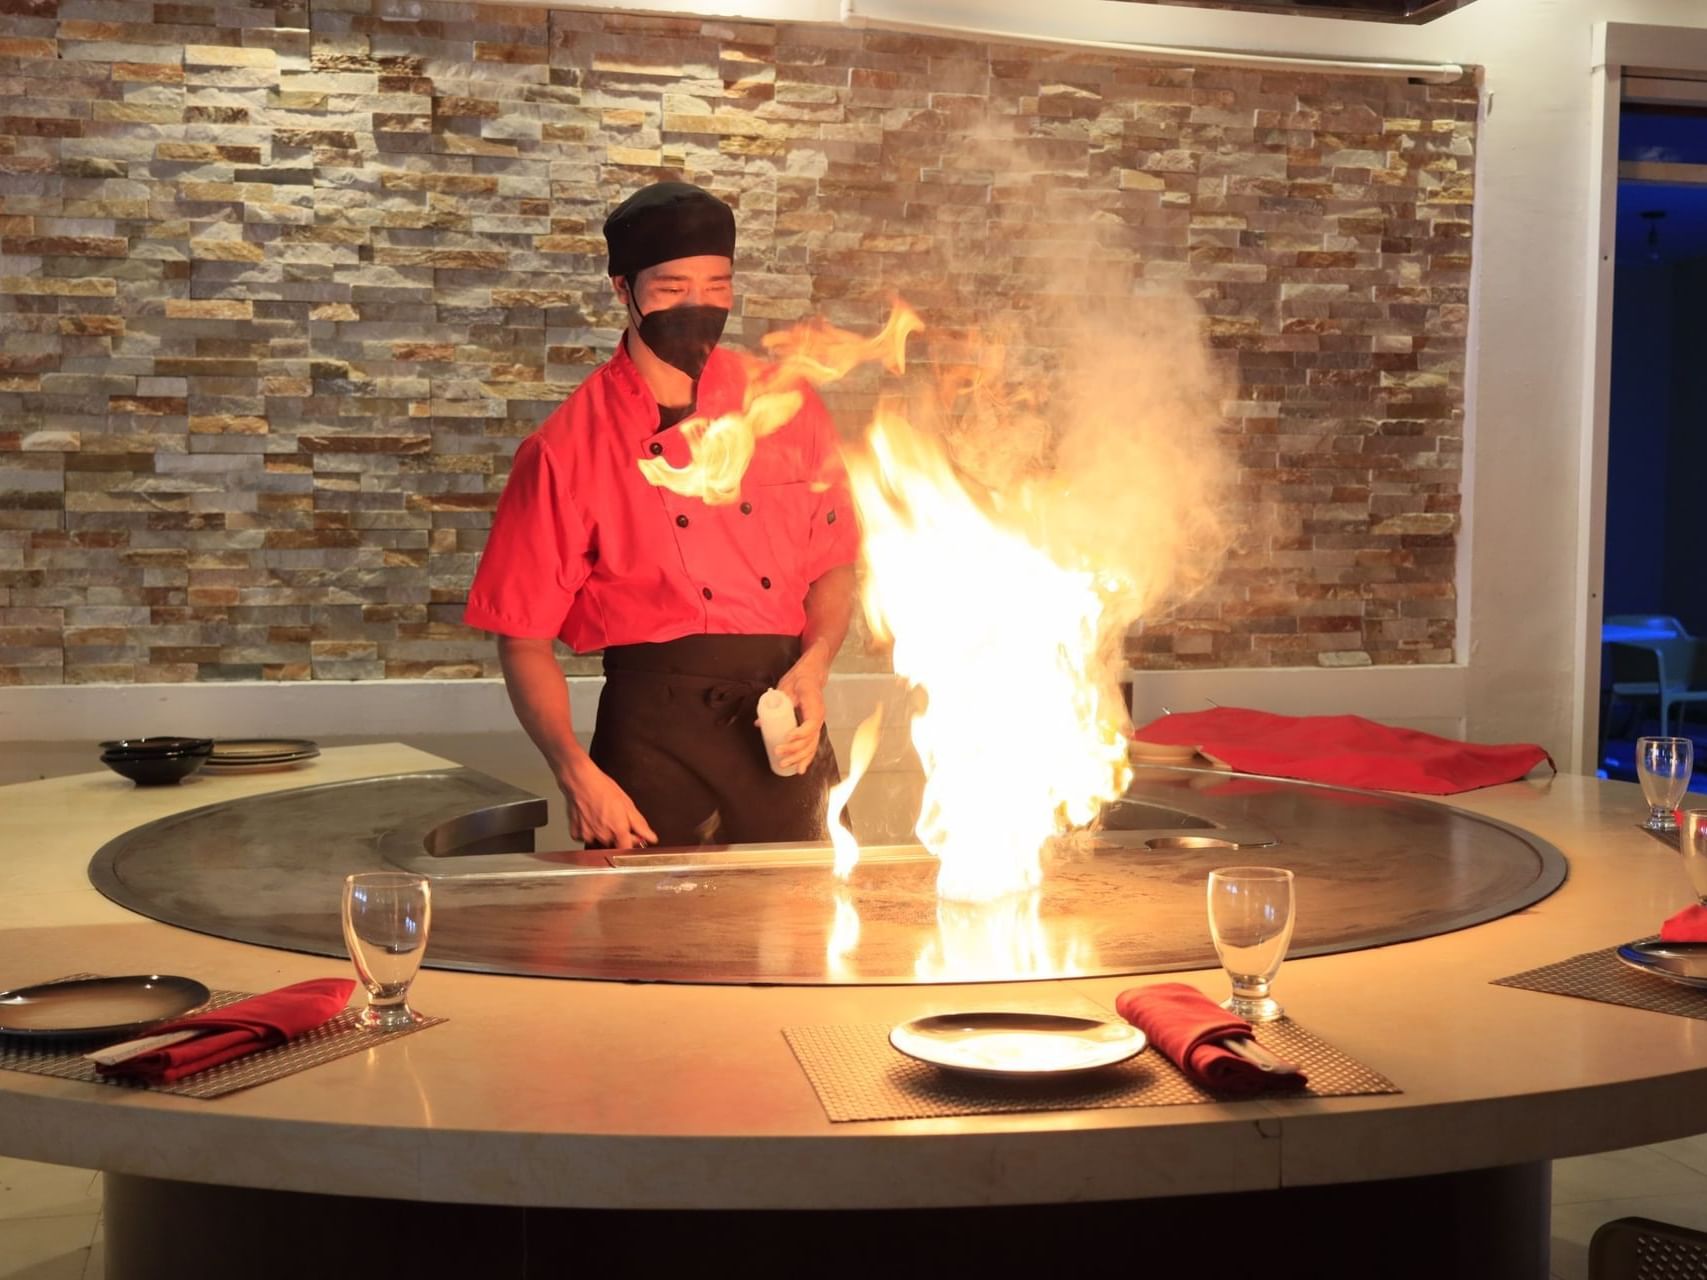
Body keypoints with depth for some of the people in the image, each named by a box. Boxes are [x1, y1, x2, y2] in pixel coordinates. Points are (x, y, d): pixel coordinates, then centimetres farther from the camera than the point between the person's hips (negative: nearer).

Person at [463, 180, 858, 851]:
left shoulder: (786, 406, 6)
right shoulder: (566, 448, -4)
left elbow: (833, 566, 14)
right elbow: (524, 639, -2)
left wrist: (813, 665, -5)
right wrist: (577, 775, -14)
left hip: (783, 727, 3)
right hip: (653, 737, -3)